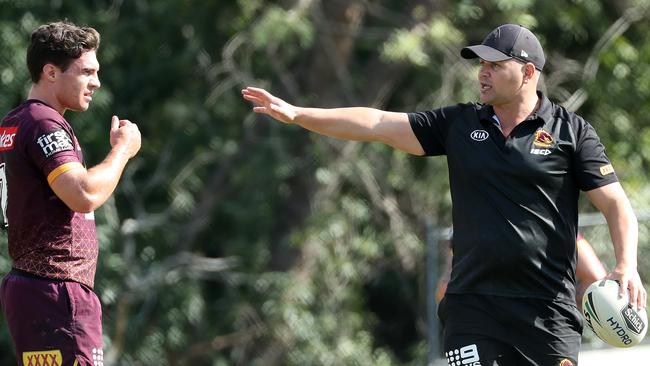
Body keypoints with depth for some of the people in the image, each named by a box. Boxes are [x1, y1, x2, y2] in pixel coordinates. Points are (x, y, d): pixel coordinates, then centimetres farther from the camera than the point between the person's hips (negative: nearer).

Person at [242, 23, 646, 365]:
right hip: (472, 301, 3)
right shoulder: (460, 124, 11)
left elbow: (617, 205, 0)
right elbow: (377, 124, 8)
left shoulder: (572, 131, 2)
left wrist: (626, 265, -17)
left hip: (547, 309, -3)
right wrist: (296, 113, 1)